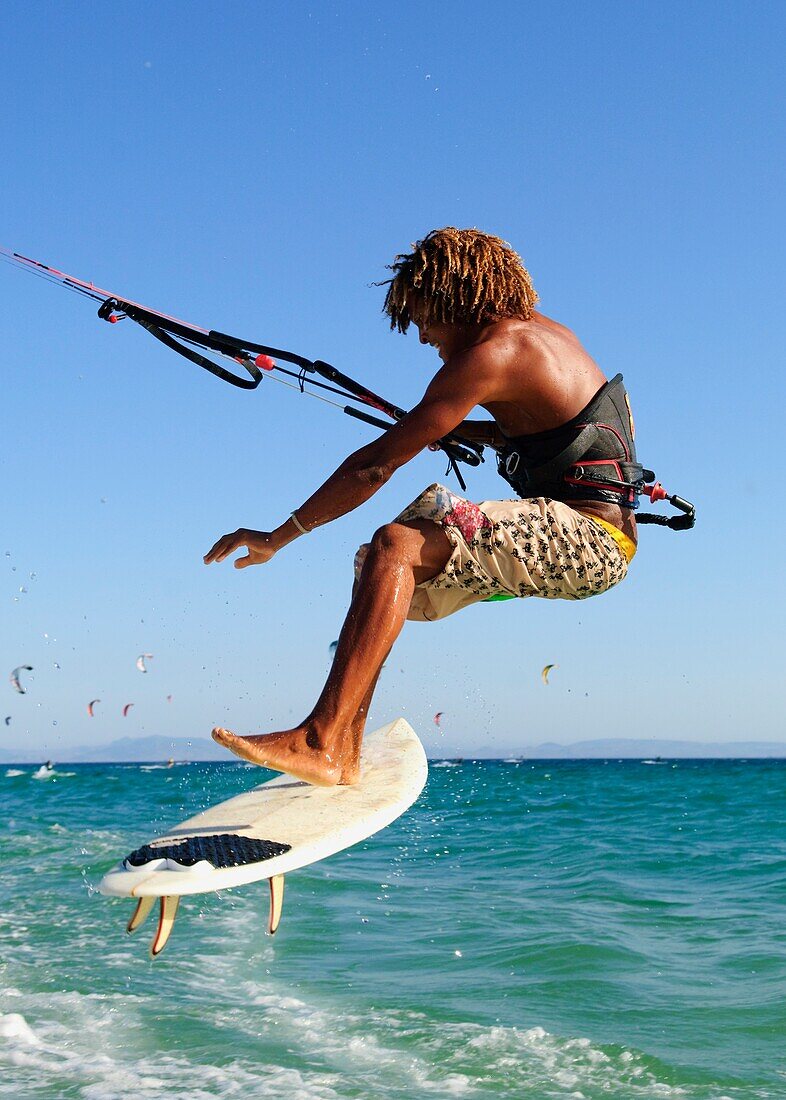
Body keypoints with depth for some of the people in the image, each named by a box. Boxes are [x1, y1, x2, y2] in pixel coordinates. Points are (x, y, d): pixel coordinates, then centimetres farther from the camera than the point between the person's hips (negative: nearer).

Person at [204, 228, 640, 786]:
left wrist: (278, 537, -12)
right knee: (375, 563, 11)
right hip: (600, 539, 10)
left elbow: (375, 466, -16)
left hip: (586, 534, -10)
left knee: (396, 546, -26)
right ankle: (346, 750, 5)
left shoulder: (488, 354, -13)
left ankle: (319, 744, -35)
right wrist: (454, 427, 22)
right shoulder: (545, 329, 15)